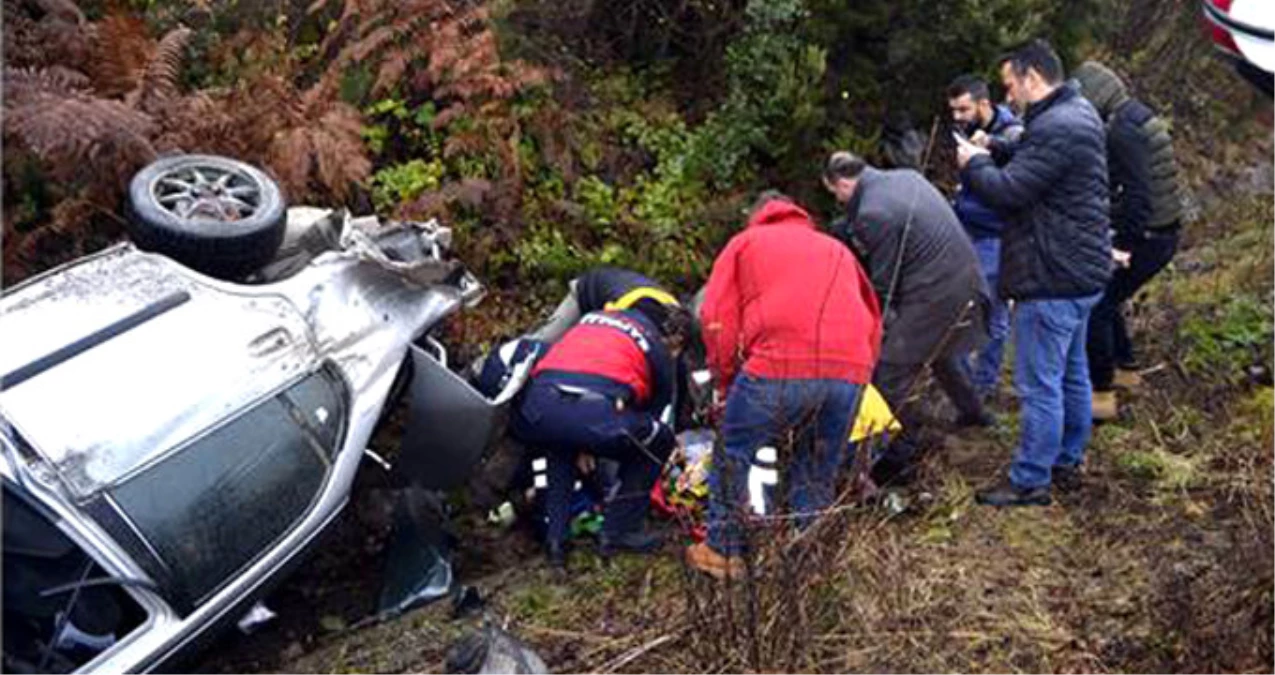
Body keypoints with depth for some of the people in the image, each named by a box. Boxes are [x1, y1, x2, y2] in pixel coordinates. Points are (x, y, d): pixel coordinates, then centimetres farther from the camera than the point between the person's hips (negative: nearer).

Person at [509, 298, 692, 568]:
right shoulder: (661, 353, 22)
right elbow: (654, 411, 32)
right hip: (594, 412, -5)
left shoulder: (596, 317, 35)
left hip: (536, 405, 5)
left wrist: (582, 445, 47)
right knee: (660, 442, 24)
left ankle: (554, 537, 31)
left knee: (561, 446, 41)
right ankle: (618, 533, 24)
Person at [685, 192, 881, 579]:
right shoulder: (838, 249, 32)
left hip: (781, 363, -4)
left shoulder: (744, 243, 21)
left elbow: (717, 321, 10)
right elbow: (873, 321, 28)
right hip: (851, 370, 4)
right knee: (819, 474, 20)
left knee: (732, 455, 16)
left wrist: (726, 384, 18)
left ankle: (724, 552, 21)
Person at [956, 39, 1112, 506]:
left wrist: (973, 164, -6)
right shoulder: (1080, 113, 13)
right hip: (1081, 270, 11)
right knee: (1071, 374, 20)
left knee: (1040, 384, -2)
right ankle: (1068, 462, 34)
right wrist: (990, 153, 2)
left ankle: (1030, 481, 8)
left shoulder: (1055, 129, -23)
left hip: (1053, 279, -11)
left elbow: (1008, 190, -23)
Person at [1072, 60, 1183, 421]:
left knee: (1095, 307, -6)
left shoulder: (1122, 131, -20)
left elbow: (1137, 193, -26)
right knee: (1103, 299, 23)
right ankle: (1124, 368, 37)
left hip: (1144, 238, -10)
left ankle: (1102, 396, -1)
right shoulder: (1136, 115, 11)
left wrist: (1123, 245, -24)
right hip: (1162, 233, 10)